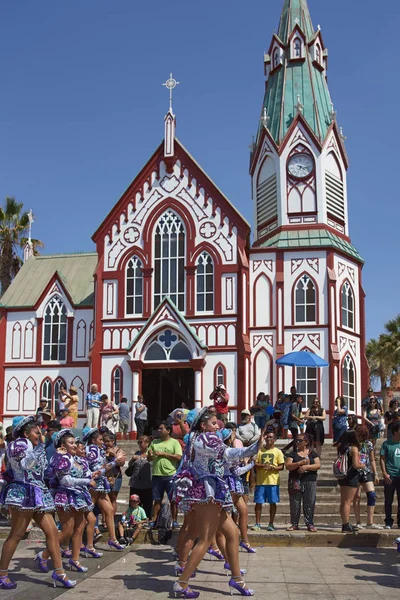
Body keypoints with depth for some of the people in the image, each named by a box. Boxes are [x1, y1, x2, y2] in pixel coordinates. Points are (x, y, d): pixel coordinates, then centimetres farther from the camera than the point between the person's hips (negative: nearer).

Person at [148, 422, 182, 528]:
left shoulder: (174, 442, 1)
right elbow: (149, 459, 16)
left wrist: (163, 453, -12)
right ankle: (153, 520, 13)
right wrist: (150, 455, -9)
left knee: (173, 499, 1)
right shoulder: (154, 442, 14)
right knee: (157, 499, 8)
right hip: (157, 475, 4)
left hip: (171, 474, -4)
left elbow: (179, 457, -11)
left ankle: (174, 520, 8)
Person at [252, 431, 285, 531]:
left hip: (273, 481, -1)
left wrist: (272, 467, -15)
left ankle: (271, 524, 11)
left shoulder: (278, 451, 7)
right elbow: (255, 464, 3)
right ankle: (258, 523, 9)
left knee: (273, 503, 1)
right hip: (260, 481, 1)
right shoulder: (259, 450, 9)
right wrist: (263, 465, -15)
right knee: (258, 502, 1)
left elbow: (281, 466, 3)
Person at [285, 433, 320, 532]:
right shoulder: (293, 454, 9)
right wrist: (300, 463, -16)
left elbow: (318, 465, -2)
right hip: (295, 481, 1)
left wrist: (306, 466, -16)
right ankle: (294, 524, 8)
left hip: (310, 481, 0)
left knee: (310, 503, -1)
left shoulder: (312, 453, 10)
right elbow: (287, 466, -3)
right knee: (295, 503, 1)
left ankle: (310, 524, 6)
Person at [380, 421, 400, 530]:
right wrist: (385, 473, -9)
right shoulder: (387, 444, 0)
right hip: (390, 476, -2)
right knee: (388, 501, 5)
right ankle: (388, 522, 14)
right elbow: (382, 459, 0)